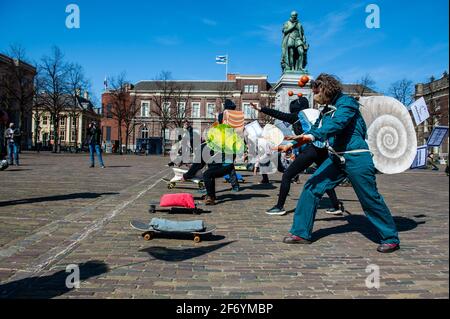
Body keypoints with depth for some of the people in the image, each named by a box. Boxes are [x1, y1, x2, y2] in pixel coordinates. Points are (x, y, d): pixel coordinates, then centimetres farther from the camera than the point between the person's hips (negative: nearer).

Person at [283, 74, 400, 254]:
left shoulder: (346, 102, -10)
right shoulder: (327, 109, 14)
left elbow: (337, 123, -28)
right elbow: (319, 128, 21)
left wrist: (313, 135, -39)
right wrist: (296, 143, 15)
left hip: (356, 158, -7)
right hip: (337, 158, 8)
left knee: (370, 199, 1)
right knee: (311, 188, -3)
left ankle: (391, 239, 20)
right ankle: (301, 233, 5)